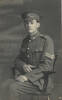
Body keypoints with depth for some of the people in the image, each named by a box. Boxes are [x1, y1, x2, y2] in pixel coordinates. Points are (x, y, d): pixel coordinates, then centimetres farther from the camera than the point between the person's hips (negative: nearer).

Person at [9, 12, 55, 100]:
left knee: (13, 88, -26)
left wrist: (27, 76, -24)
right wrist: (23, 65, -10)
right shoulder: (25, 41, 11)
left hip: (40, 81, -6)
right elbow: (18, 59, 15)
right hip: (26, 77, 6)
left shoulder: (47, 40, -10)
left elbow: (47, 66, -17)